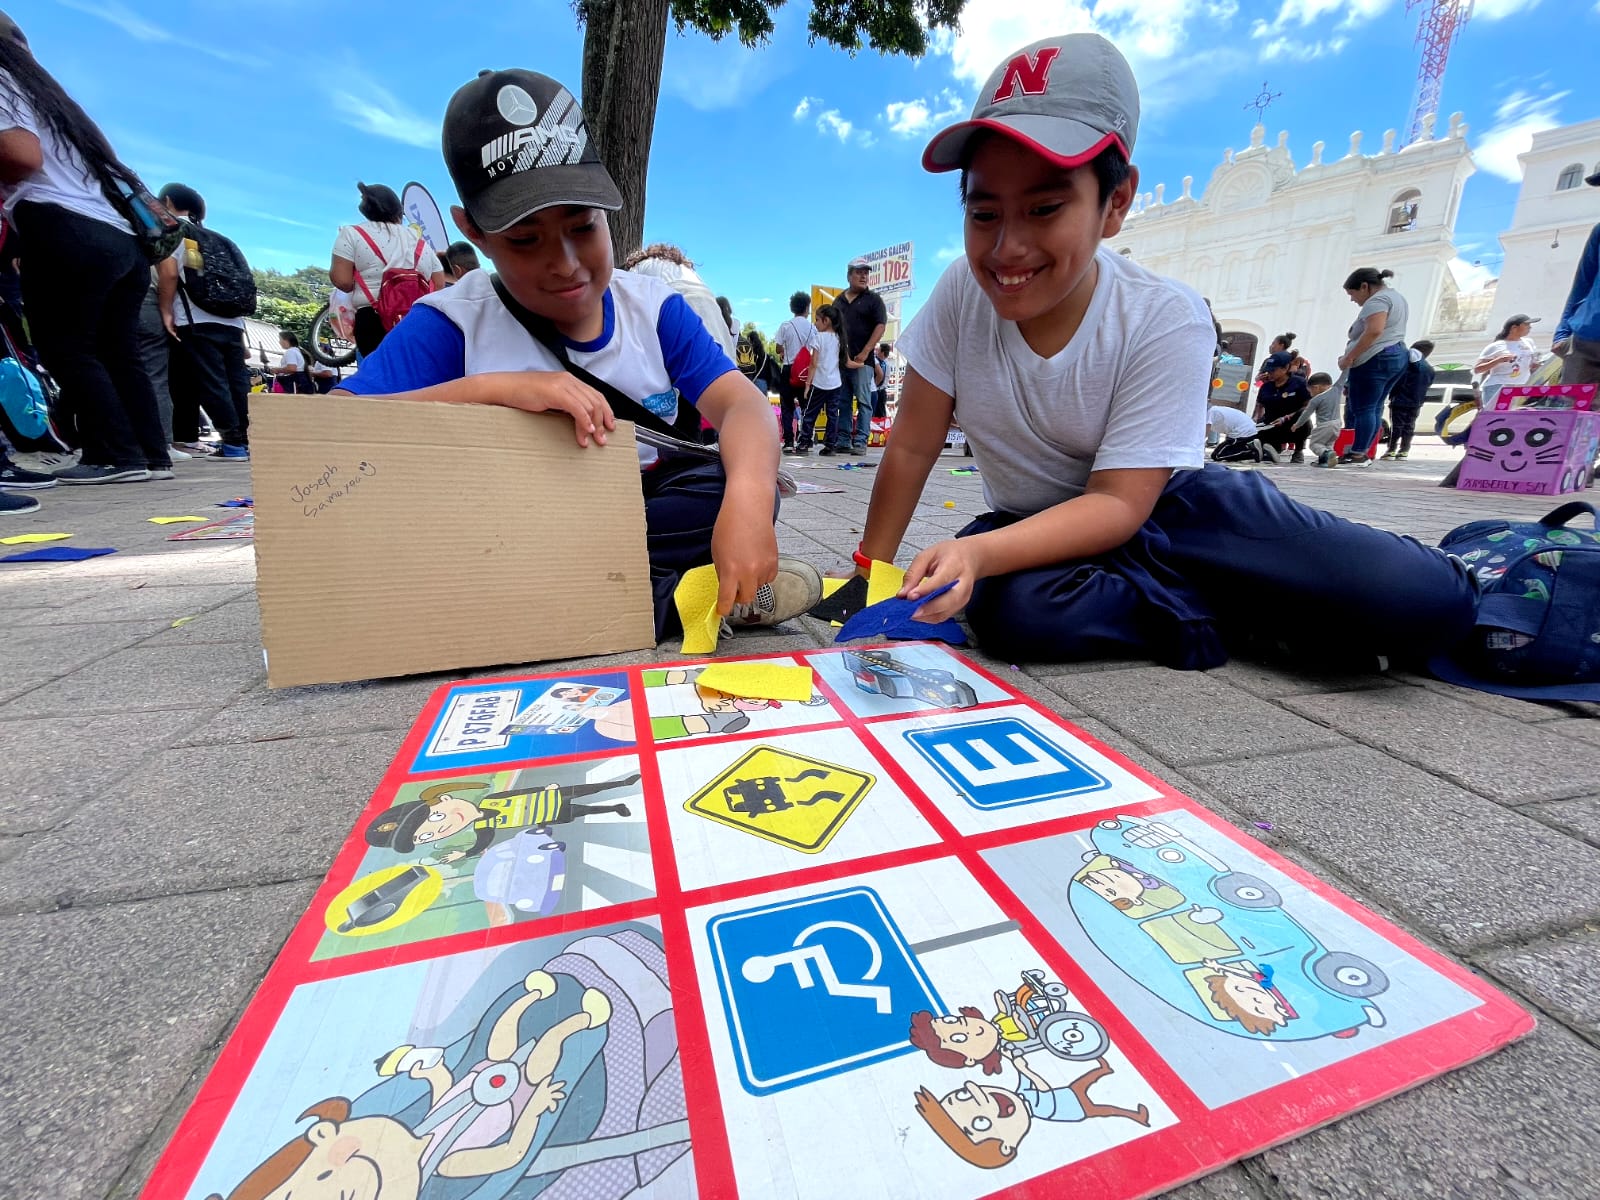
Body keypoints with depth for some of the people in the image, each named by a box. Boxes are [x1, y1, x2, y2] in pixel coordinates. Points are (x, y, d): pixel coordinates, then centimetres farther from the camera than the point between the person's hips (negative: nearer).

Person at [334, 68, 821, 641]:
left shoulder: (654, 308, -3)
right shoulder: (450, 325, -10)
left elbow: (740, 403, -18)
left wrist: (747, 497, -39)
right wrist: (490, 388, -31)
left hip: (640, 509, -1)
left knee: (745, 488, -21)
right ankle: (679, 592, -20)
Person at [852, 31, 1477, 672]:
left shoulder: (1168, 322, -20)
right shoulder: (962, 293, -14)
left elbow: (1118, 502, -25)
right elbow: (911, 449, -11)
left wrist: (979, 552, -41)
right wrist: (871, 575, -11)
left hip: (1170, 501, -1)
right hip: (1037, 525, 3)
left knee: (1426, 600, -18)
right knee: (1014, 614, -36)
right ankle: (1228, 609, -8)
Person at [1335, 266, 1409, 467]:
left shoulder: (1377, 300, -11)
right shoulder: (1395, 297, 23)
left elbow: (1374, 331, -24)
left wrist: (1349, 357, -21)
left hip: (1375, 359, -11)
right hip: (1396, 356, 11)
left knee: (1362, 408, -11)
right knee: (1374, 408, 8)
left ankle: (1357, 455, -14)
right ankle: (1362, 452, 7)